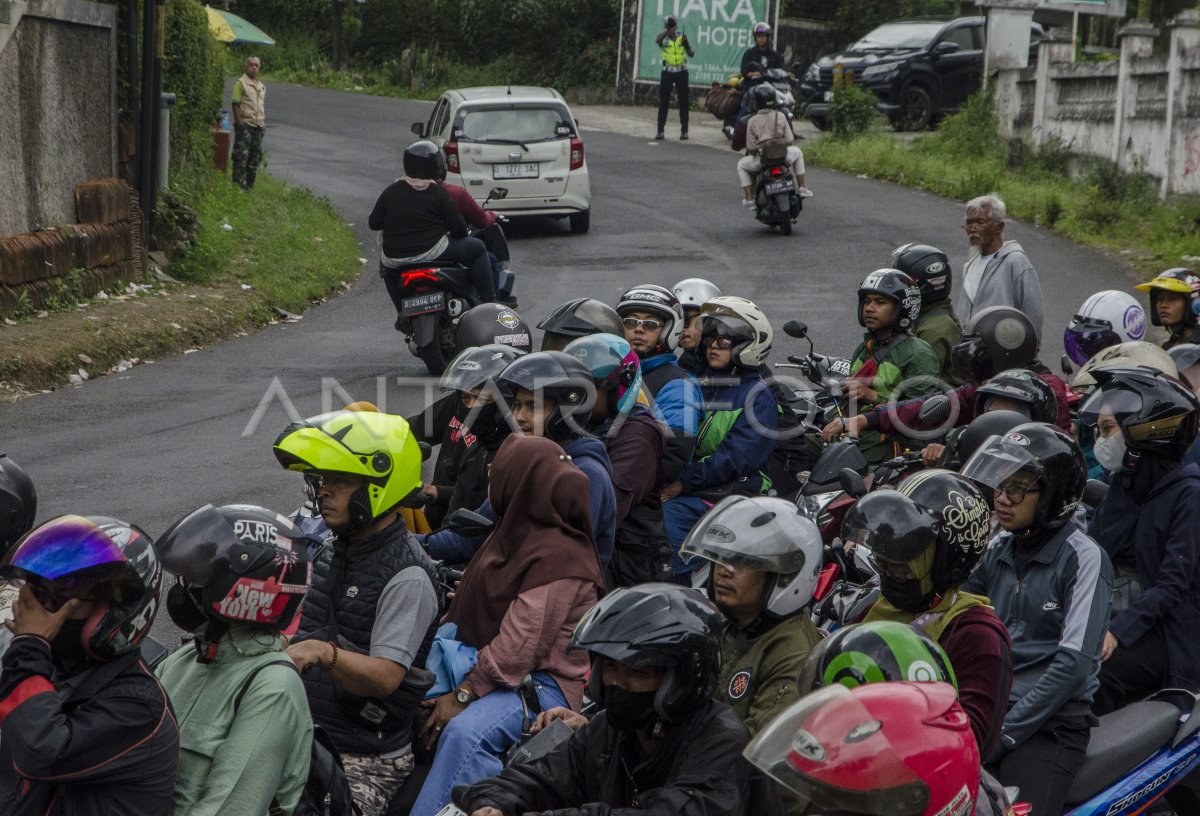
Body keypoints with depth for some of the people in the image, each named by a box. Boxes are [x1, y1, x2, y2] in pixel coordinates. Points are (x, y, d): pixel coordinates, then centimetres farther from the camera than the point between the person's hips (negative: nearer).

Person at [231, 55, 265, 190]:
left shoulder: (261, 86, 17)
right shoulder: (241, 83, -5)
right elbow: (235, 105, -9)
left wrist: (263, 123, 15)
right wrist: (239, 124, -14)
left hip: (258, 127, 7)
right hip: (245, 125, -7)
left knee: (255, 158, 9)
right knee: (241, 157, -8)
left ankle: (250, 185, 15)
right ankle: (239, 184, -7)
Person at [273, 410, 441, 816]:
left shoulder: (406, 577, -16)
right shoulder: (336, 550, 12)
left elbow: (385, 677, -24)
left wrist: (324, 652, -38)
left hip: (367, 760, -8)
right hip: (304, 734, 8)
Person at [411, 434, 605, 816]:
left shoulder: (557, 557, -18)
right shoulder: (518, 531, 13)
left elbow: (519, 648, -23)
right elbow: (475, 606, 16)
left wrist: (463, 695, -20)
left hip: (541, 682, -10)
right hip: (485, 667, 10)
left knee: (466, 731, -34)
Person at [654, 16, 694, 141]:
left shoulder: (681, 37, 2)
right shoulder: (663, 39, -3)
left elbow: (691, 54, -3)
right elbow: (657, 40, -28)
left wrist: (686, 43, -21)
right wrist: (665, 32, -43)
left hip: (681, 73, 1)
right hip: (667, 73, -1)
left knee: (683, 102, 3)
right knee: (663, 103, -1)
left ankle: (684, 131, 9)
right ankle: (660, 131, 2)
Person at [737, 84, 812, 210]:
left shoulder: (752, 121, -5)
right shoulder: (780, 116, -1)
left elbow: (751, 147, -6)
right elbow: (789, 139, -1)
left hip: (761, 159, -2)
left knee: (741, 164, 27)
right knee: (796, 151, 34)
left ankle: (749, 199, 15)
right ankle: (802, 188, 29)